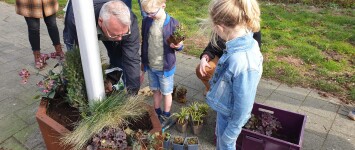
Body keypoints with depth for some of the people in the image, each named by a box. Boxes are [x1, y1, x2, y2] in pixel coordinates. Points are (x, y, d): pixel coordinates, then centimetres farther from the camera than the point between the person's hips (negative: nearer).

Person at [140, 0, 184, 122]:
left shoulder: (173, 24, -18)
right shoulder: (146, 22, -5)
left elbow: (178, 45, -7)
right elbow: (144, 43, 7)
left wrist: (178, 46, -32)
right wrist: (143, 61, 13)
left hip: (165, 67, -4)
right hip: (150, 66, 4)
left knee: (166, 92, 14)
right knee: (155, 90, 22)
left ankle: (166, 115, 34)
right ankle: (156, 111, 43)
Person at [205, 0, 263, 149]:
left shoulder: (242, 63, -39)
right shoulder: (243, 43, -13)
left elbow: (243, 105, -27)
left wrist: (231, 132, -14)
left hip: (229, 115, -7)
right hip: (224, 108, 7)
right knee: (220, 137, 31)